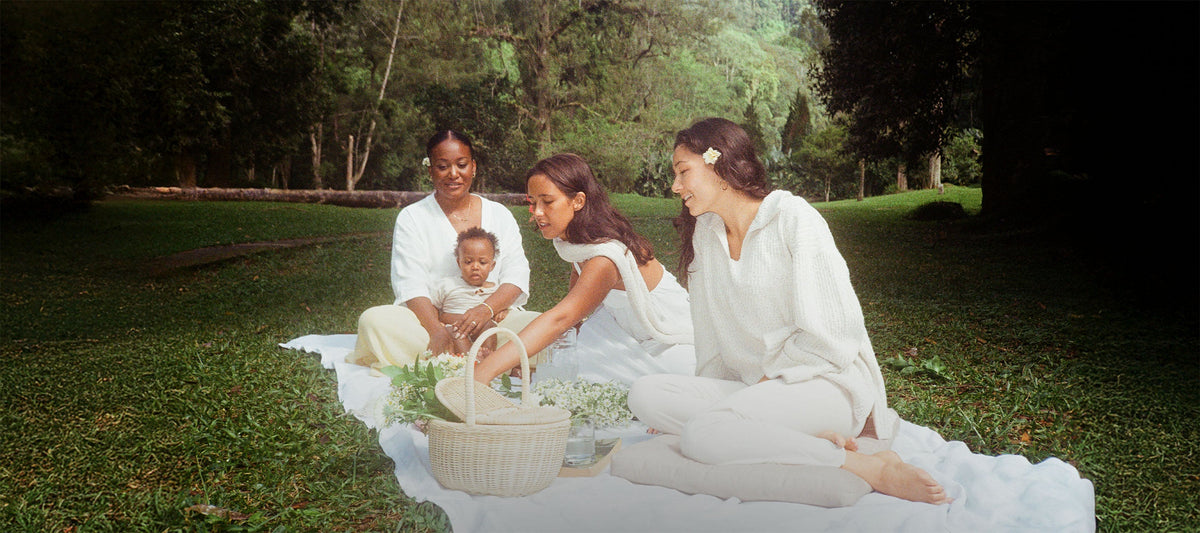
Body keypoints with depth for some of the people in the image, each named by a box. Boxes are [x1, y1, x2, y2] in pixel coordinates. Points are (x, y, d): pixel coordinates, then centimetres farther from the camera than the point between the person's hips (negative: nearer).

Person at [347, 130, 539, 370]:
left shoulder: (500, 215, 14)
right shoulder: (412, 218, 7)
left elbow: (517, 277, 3)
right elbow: (410, 285, -6)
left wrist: (487, 309, -19)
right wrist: (436, 330, -24)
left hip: (490, 322, 1)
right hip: (427, 321, -1)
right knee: (374, 320, -31)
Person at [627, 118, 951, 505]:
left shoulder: (793, 219, -8)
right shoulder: (704, 233, 12)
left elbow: (828, 335, -12)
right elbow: (711, 341, 14)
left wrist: (768, 380, -9)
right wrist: (697, 399, 3)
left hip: (827, 383, -7)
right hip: (755, 389, 7)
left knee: (702, 434, -32)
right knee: (645, 395, -18)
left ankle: (873, 467, -24)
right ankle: (813, 440, -21)